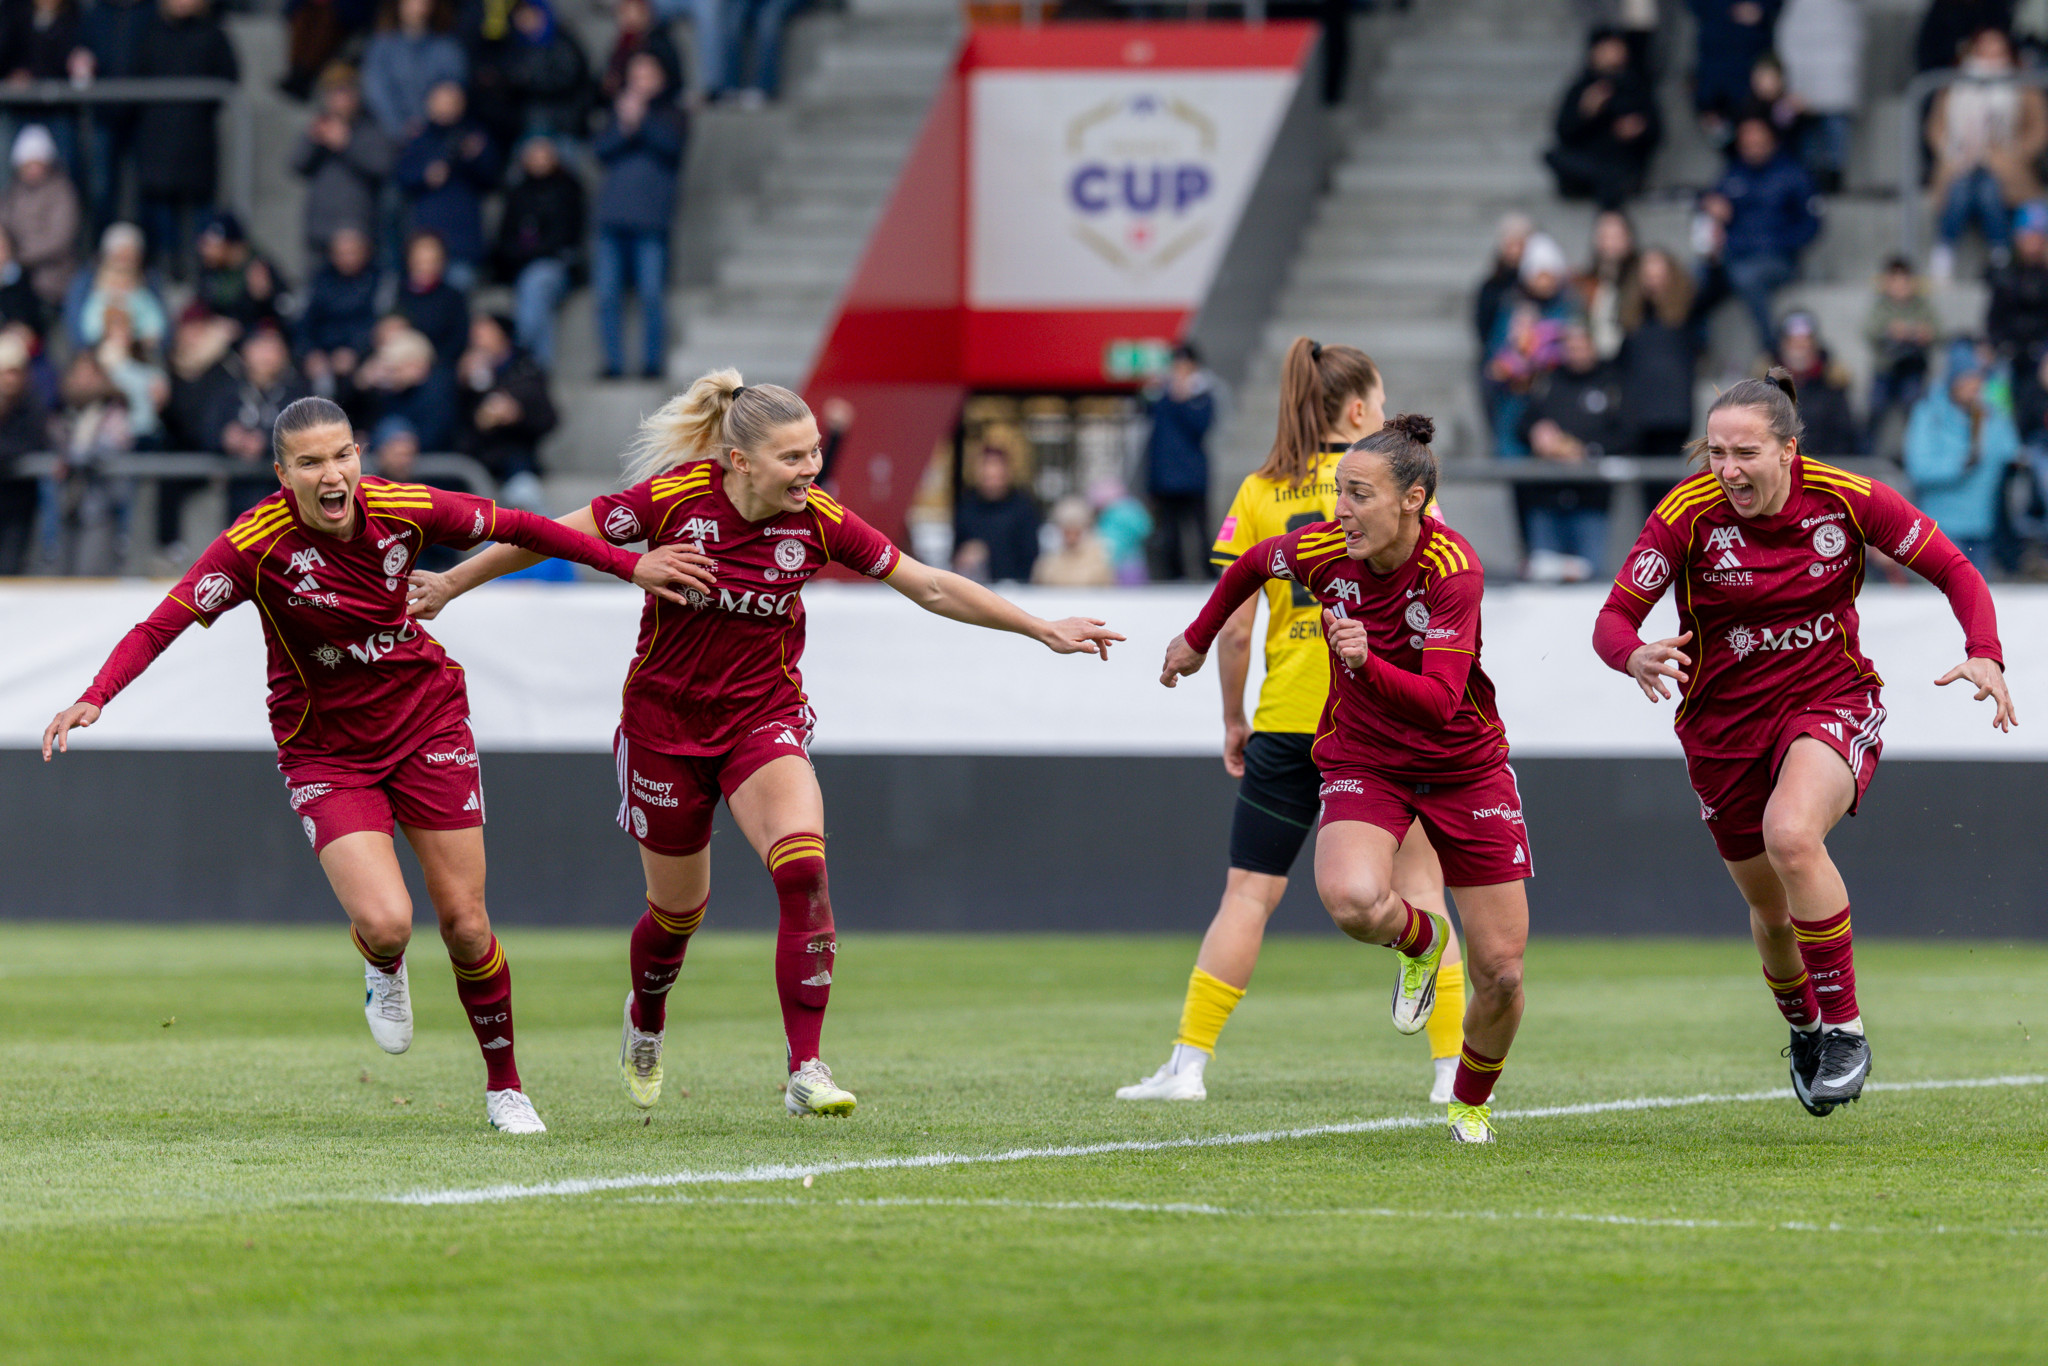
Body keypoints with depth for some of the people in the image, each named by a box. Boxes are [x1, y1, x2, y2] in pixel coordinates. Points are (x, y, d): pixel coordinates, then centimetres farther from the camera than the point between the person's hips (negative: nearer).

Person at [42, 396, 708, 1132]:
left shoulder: (404, 509, -14)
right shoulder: (255, 544, -21)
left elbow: (521, 528, 0)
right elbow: (163, 623, -25)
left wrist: (630, 565, 5)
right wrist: (95, 698, -41)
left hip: (427, 721, 2)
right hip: (325, 749, -2)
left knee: (465, 924, 2)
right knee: (384, 922, -19)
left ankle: (504, 1086, 23)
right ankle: (384, 969, 21)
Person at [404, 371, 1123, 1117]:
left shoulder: (818, 520, -13)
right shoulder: (674, 497, -19)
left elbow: (930, 587, -5)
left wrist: (1043, 630, -4)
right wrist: (450, 584, -2)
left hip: (764, 716, 1)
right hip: (665, 721, -1)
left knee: (803, 872, -25)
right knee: (678, 910, 12)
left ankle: (806, 1070, -22)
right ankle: (644, 1023, 47)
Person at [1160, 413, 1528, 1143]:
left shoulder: (1453, 567, -25)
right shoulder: (1321, 548, -14)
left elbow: (1438, 702, -33)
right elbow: (1253, 564, 11)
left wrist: (1368, 665, -50)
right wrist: (1197, 638, 24)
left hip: (1463, 766, -2)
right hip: (1362, 759, 2)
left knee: (1500, 973, -2)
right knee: (1352, 901, -32)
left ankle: (1471, 1103, 30)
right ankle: (1420, 939, 6)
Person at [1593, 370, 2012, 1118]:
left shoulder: (1848, 500, -14)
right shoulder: (1687, 514, -15)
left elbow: (1954, 571, -5)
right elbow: (1613, 618, -14)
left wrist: (1985, 655, -22)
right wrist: (1636, 656, -38)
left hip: (1830, 704, -2)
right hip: (1724, 725, 2)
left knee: (1791, 835, -32)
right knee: (1770, 910, 11)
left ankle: (1844, 1028, -18)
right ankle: (1804, 1031, 44)